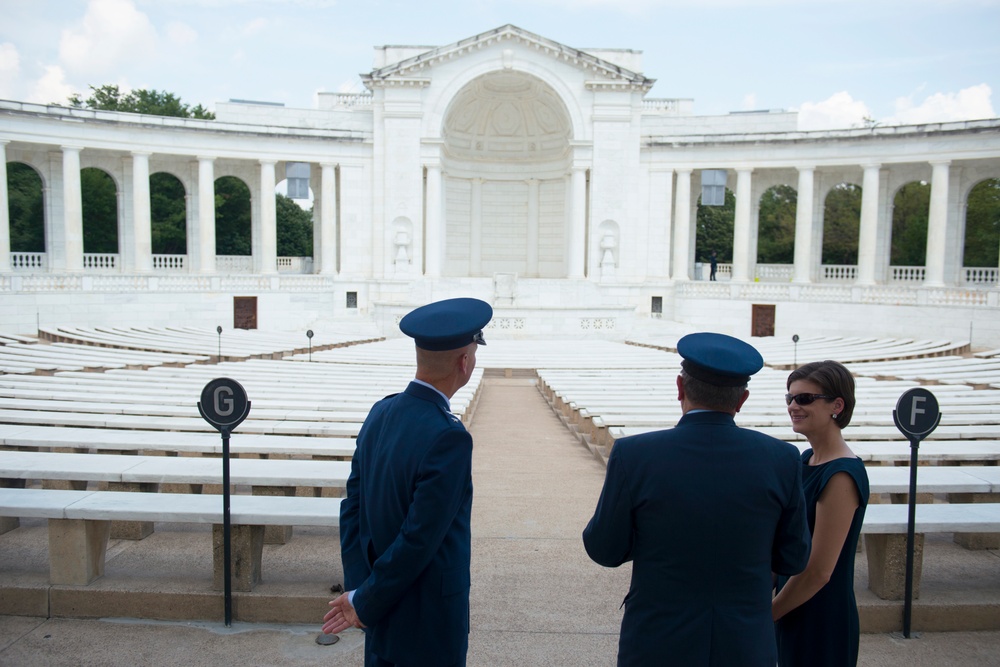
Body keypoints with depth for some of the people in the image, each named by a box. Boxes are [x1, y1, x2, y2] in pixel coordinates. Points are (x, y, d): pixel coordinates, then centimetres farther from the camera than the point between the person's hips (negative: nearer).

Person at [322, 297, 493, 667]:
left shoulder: (381, 412, -3)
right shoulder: (448, 437, -27)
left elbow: (352, 508, 0)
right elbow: (419, 538, -24)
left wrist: (359, 590, 0)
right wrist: (364, 603, -11)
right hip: (430, 624, -7)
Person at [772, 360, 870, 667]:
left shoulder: (842, 475, -22)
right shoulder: (806, 459, 4)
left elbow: (819, 571, -22)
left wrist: (766, 613, -11)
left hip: (822, 623, -8)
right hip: (793, 613, 8)